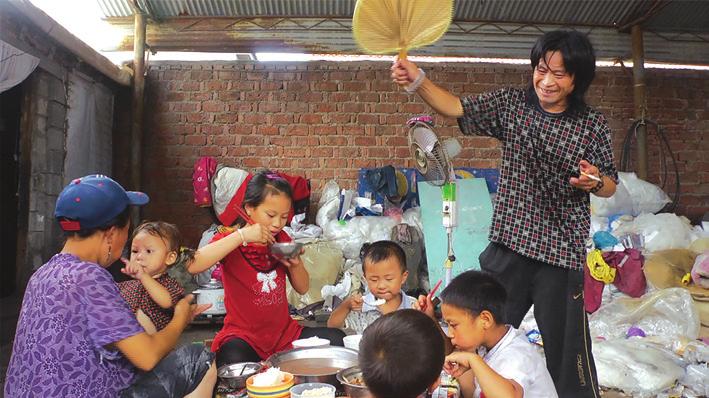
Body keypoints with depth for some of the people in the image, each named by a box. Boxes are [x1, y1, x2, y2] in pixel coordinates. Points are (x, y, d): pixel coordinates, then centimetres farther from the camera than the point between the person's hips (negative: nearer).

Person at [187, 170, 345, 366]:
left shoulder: (282, 239, 8)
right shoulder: (230, 239, -6)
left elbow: (302, 288, 13)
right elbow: (193, 266, -27)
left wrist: (295, 263, -9)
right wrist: (241, 236, -30)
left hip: (285, 332, 5)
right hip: (243, 336, -5)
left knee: (337, 339, -15)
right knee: (234, 361, -38)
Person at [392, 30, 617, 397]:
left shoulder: (593, 125, 0)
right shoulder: (511, 104, 2)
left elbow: (609, 188, 7)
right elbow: (456, 108, -7)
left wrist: (594, 180, -15)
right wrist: (418, 82, -22)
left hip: (562, 251, -1)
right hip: (509, 243, 2)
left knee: (566, 348, 7)